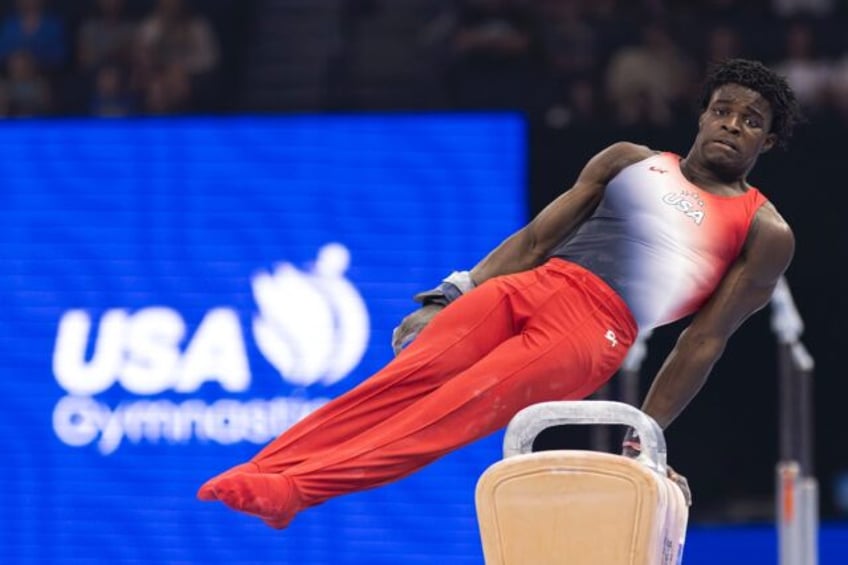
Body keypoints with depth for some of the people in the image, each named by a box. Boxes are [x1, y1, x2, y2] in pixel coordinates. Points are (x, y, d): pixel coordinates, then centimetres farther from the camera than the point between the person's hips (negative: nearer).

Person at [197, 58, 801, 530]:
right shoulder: (629, 161, 23)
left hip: (593, 331, -4)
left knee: (453, 413, -23)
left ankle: (297, 488, -37)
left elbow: (706, 341, 6)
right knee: (404, 380, -19)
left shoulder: (765, 234, 11)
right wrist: (449, 297, 8)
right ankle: (260, 472, -29)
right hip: (530, 287, 4)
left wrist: (646, 436, 0)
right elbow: (536, 237, 19)